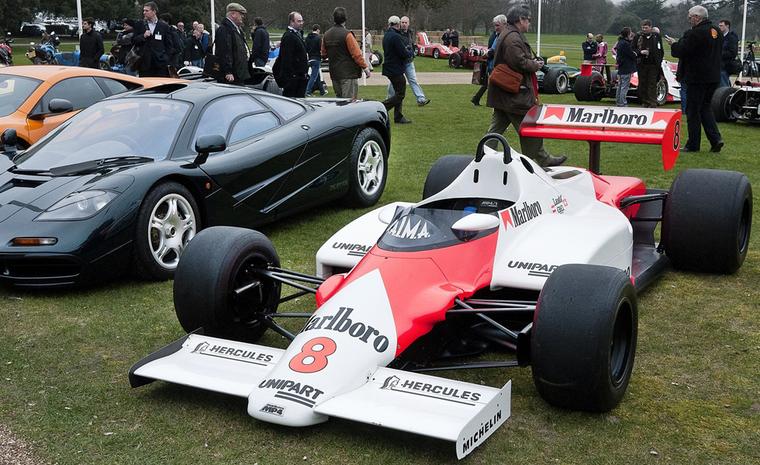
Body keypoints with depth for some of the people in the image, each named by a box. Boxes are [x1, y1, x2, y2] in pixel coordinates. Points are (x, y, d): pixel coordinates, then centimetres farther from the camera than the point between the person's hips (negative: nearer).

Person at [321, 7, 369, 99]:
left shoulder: (326, 35, 7)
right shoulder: (347, 34, -15)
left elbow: (324, 54, 15)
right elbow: (356, 54, -15)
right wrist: (365, 67, -6)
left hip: (334, 74, 7)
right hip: (348, 74, -7)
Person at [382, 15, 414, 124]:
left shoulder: (386, 36, 13)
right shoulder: (396, 37, -19)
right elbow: (404, 54, -21)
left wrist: (406, 49, 9)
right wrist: (410, 51, 2)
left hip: (390, 69, 10)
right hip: (396, 69, -10)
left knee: (398, 93, 15)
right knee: (400, 94, -4)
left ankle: (398, 117, 16)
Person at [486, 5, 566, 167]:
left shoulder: (507, 35, 18)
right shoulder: (513, 38, -17)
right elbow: (520, 62, -25)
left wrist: (533, 61, 8)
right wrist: (535, 65, -9)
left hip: (501, 93, 11)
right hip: (516, 95, -10)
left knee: (497, 128, 12)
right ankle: (543, 159, 10)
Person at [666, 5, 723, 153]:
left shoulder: (694, 33, -18)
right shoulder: (716, 31, 10)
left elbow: (681, 51, -17)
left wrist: (674, 44, 4)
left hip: (698, 78, -8)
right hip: (713, 76, 8)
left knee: (693, 110, 2)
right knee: (705, 107, 18)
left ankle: (693, 144, 7)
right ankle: (715, 138, 6)